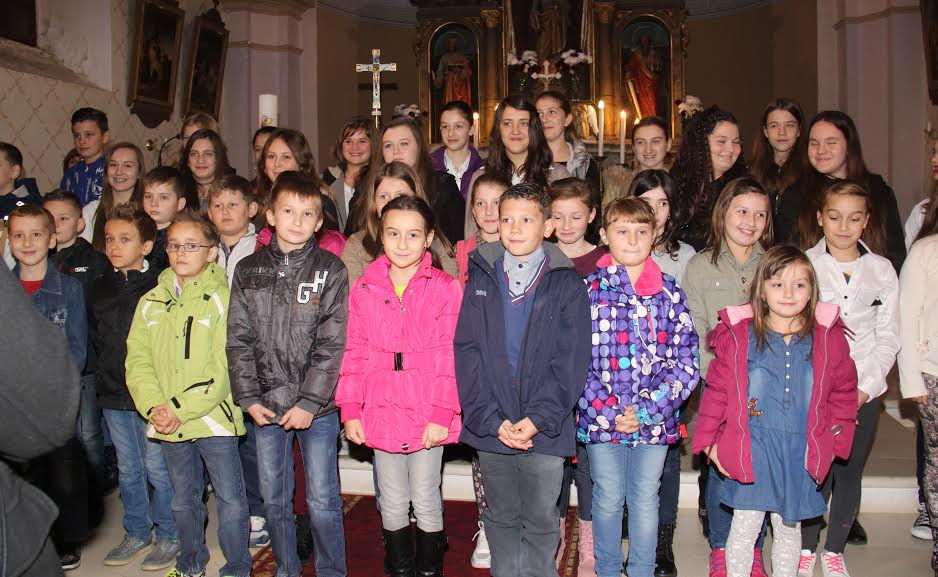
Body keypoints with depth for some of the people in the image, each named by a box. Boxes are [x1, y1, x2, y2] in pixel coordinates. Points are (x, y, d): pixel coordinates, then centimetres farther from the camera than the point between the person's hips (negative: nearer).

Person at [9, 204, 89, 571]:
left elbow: (77, 349, -1)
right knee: (26, 473, 9)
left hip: (59, 399, -2)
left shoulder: (68, 287, -1)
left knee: (65, 473, 3)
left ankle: (68, 543, 21)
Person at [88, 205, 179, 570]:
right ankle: (136, 533, 31)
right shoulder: (100, 288, 8)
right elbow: (94, 337, 18)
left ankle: (169, 536, 18)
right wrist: (107, 374, 13)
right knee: (128, 469, 16)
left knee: (158, 468, 3)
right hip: (114, 395, 6)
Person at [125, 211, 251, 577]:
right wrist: (154, 406, -12)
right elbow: (138, 361, 3)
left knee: (230, 499, 2)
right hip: (168, 424, 5)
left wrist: (181, 410, -17)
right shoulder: (150, 303, 8)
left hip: (214, 419, -5)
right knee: (183, 499, 19)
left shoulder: (221, 300, -8)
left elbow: (223, 368, -14)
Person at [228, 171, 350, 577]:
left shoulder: (331, 270, -4)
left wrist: (309, 402, -13)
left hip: (317, 406, -3)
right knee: (273, 498, 14)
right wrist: (248, 397, -4)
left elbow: (331, 345, -8)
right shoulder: (248, 271, 5)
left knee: (323, 499, 4)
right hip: (266, 405, 3)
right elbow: (239, 340, 4)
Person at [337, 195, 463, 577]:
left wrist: (441, 414, -12)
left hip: (428, 416, -3)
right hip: (381, 413, 3)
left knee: (426, 504, 10)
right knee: (392, 505, 15)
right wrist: (350, 410, 0)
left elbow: (450, 356, -8)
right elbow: (354, 354, 4)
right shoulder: (364, 288, 3)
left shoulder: (446, 288, -6)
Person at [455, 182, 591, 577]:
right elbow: (466, 352, -1)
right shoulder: (481, 280, 4)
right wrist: (492, 419, -12)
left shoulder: (566, 284, -2)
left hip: (545, 429, -2)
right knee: (500, 518, 16)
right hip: (490, 427, 2)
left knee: (541, 522, 9)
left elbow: (571, 360, -6)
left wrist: (537, 419, -15)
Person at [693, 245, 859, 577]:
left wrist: (835, 439, 7)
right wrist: (709, 440, -1)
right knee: (746, 527, 6)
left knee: (788, 528, 16)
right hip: (750, 449, -2)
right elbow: (717, 390, -2)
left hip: (801, 453, 2)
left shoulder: (829, 338, -1)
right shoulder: (738, 335, -7)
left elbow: (844, 392, 10)